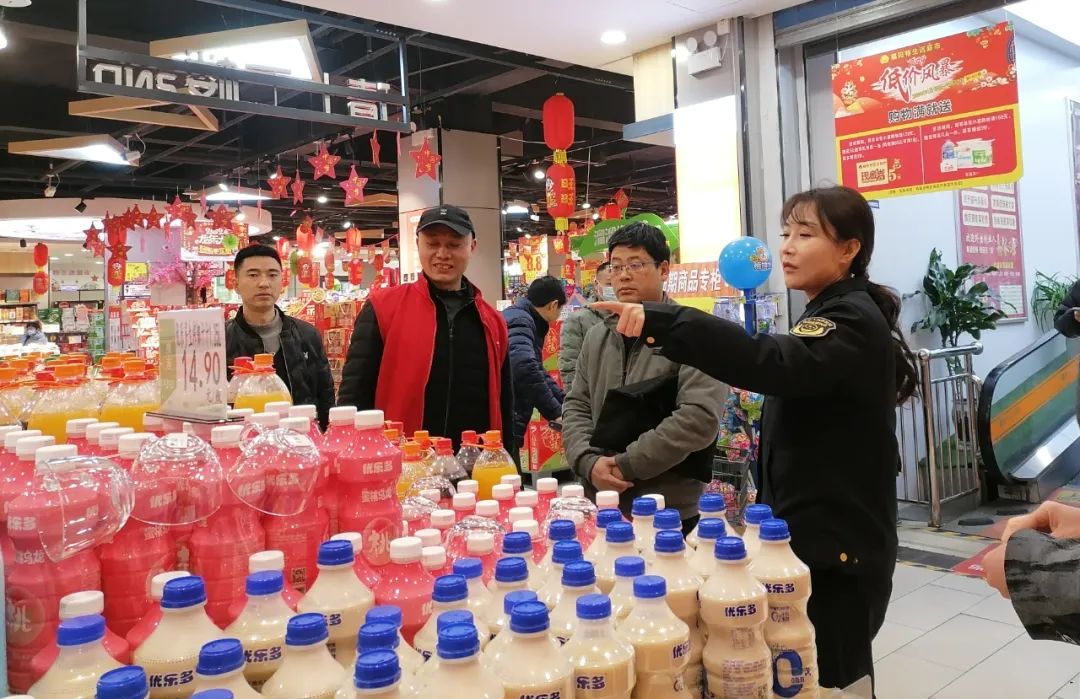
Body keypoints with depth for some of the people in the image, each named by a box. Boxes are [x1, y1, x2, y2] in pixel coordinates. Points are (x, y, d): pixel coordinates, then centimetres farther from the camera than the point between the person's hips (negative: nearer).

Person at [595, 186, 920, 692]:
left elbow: (775, 364, -37)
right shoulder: (831, 318, 15)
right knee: (823, 676, 19)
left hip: (835, 550, -10)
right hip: (818, 540, 10)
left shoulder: (852, 322, -17)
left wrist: (663, 323, -45)